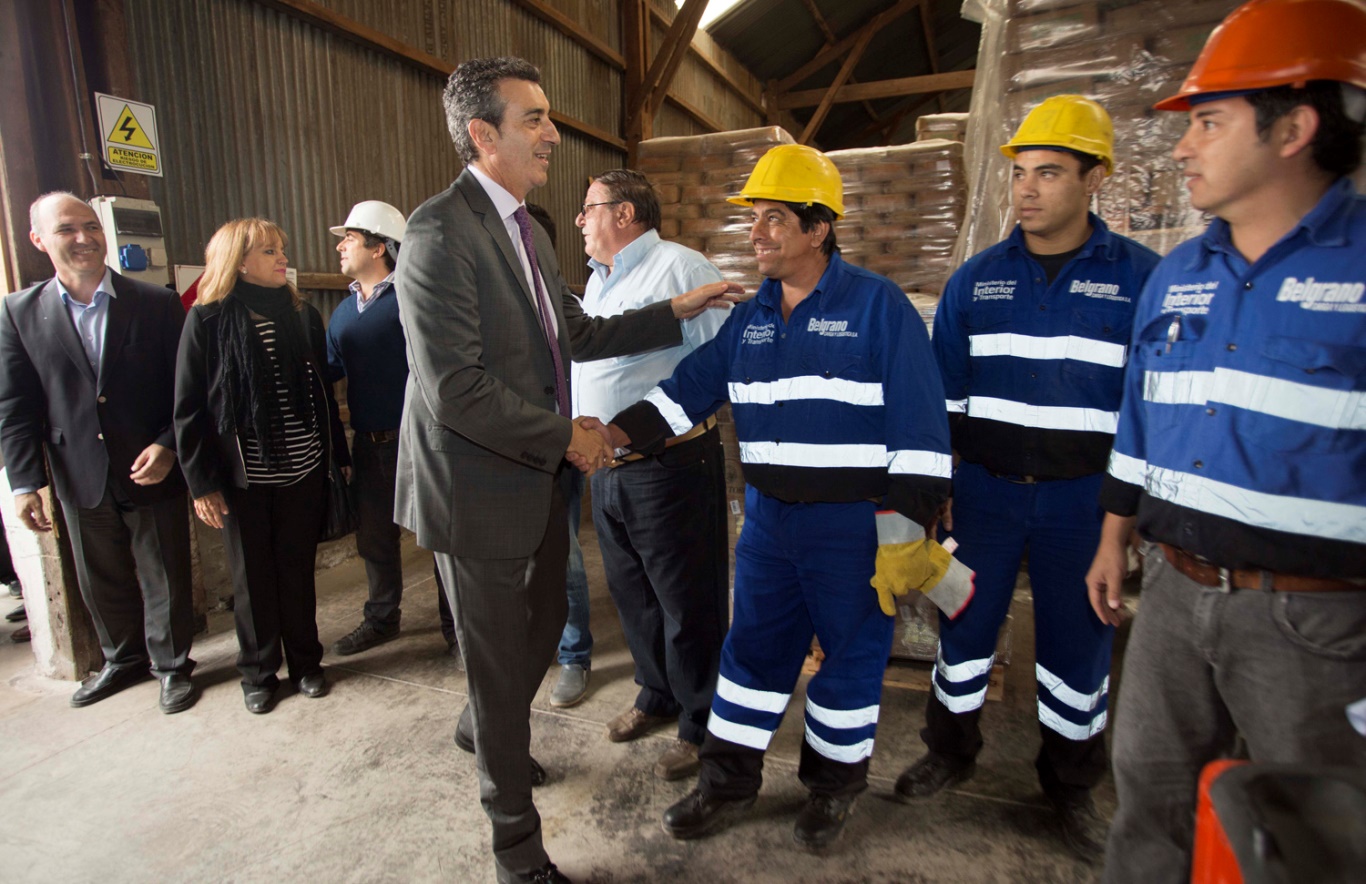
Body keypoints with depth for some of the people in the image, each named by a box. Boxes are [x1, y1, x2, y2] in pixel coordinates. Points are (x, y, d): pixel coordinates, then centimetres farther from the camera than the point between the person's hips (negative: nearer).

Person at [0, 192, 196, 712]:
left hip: (153, 474, -2)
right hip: (81, 480, 3)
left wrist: (167, 446, -15)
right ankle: (123, 660, 41)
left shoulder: (157, 304, -4)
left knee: (165, 580, 8)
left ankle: (173, 665, 29)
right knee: (101, 582, 18)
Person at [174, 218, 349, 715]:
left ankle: (305, 662, 28)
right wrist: (202, 482, -9)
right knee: (253, 578, 10)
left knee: (297, 570, 12)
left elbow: (322, 392, 9)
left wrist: (339, 454, 7)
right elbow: (188, 409, -5)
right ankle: (258, 673, 27)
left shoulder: (302, 316, 6)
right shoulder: (207, 320, -5)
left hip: (303, 471, 3)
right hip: (243, 477, -2)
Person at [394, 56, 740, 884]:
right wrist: (566, 436, -16)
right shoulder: (441, 232, -19)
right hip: (482, 490, -8)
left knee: (544, 622, 23)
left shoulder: (527, 228, 11)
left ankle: (488, 730, 55)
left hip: (539, 477, 9)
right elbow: (454, 388, -25)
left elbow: (580, 334, 16)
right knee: (500, 658, 8)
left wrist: (677, 310, 10)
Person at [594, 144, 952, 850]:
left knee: (851, 654, 12)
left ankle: (834, 782, 36)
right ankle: (728, 782, 33)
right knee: (752, 649, 14)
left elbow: (919, 425, -11)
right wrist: (615, 434, -7)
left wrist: (907, 521, -13)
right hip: (768, 518, 5)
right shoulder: (747, 317, 8)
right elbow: (688, 390, 6)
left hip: (854, 524, -4)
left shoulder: (877, 305, -9)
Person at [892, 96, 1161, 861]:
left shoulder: (1141, 277, -4)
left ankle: (1073, 785, 35)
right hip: (986, 488, 2)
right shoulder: (976, 279, 2)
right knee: (965, 625, 11)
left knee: (1078, 645, 11)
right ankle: (951, 753, 34)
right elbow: (943, 394, 5)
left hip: (1083, 497, -1)